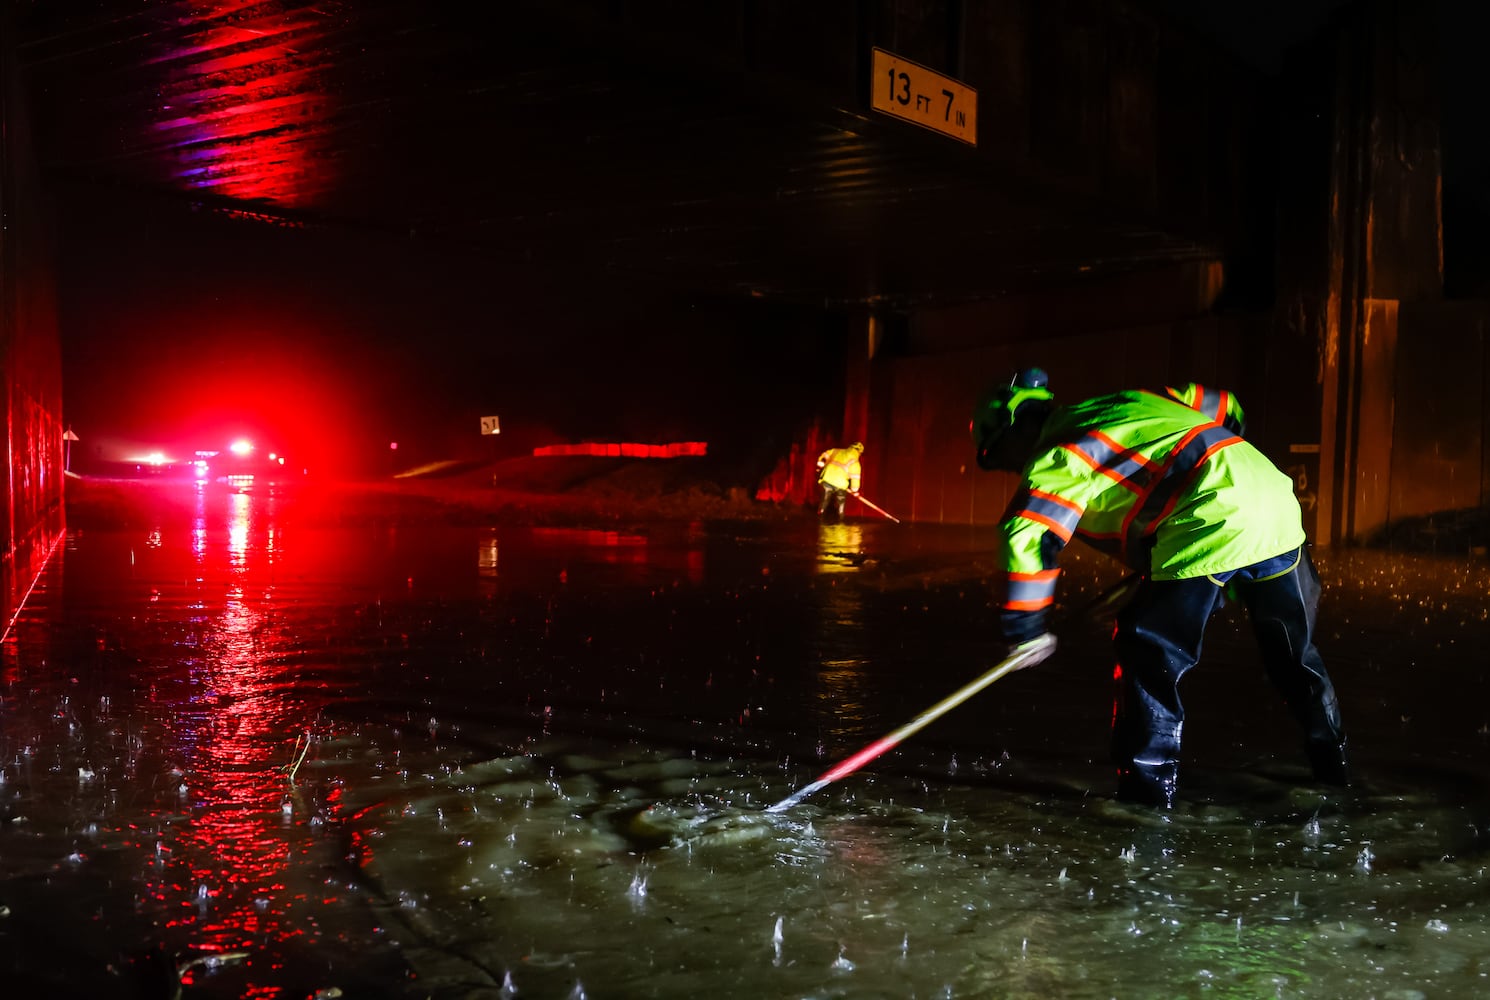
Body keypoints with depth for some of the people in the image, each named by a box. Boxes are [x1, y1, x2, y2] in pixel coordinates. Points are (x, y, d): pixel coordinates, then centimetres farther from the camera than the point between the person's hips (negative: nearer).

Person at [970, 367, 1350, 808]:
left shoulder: (1057, 454, -1)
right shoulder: (1125, 404, 23)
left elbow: (1025, 534, -17)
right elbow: (1225, 409, 31)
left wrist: (1024, 626, -6)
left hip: (1213, 527, -9)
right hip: (1275, 498, 9)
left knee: (1149, 651, 4)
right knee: (1291, 645, 25)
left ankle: (1147, 781, 6)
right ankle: (1331, 759, 40)